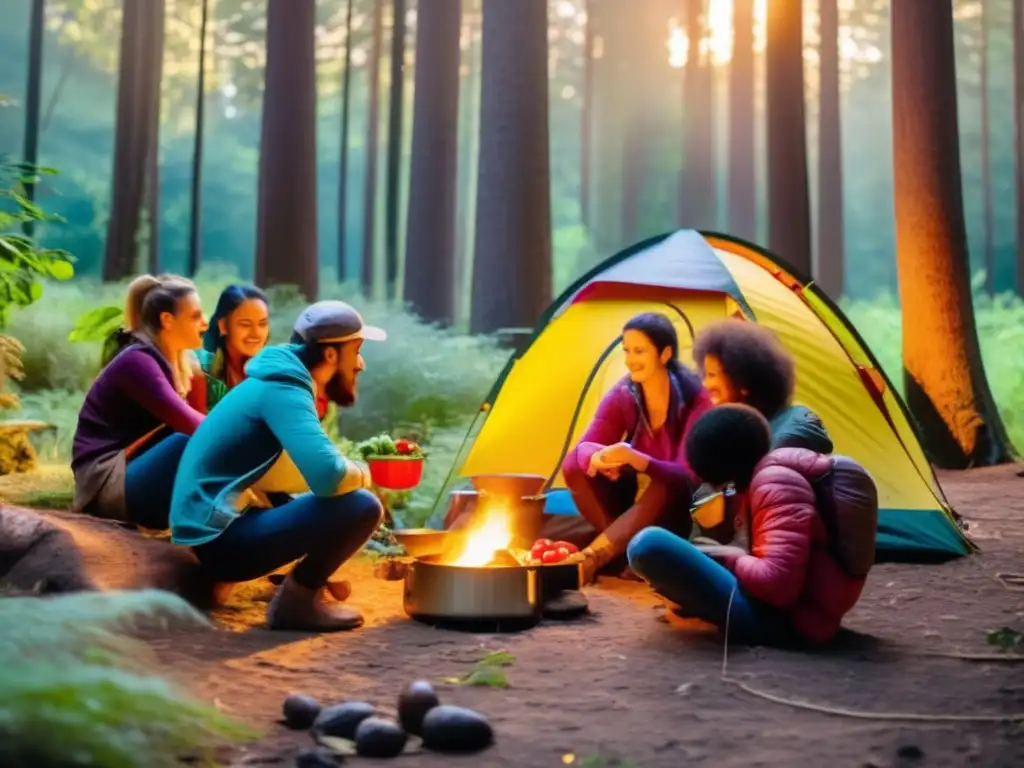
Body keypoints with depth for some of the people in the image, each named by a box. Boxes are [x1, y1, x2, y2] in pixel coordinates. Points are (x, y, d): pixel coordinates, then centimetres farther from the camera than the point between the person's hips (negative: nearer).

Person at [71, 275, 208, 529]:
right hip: (108, 483, -9)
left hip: (135, 471, 9)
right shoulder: (137, 361, -14)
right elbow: (186, 424, -26)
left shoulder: (175, 363, 14)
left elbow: (190, 421, 4)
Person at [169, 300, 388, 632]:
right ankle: (297, 600, -4)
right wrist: (362, 474, -9)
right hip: (221, 537, -10)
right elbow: (328, 476, -30)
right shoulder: (284, 392, -17)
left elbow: (315, 467, 23)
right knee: (361, 507, -21)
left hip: (221, 527, 10)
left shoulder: (281, 383, 13)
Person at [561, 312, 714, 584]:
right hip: (637, 503, 4)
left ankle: (590, 559, -42)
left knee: (670, 485, -39)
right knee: (575, 466, -19)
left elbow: (688, 475, -28)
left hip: (682, 513, -4)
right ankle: (629, 554, -23)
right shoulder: (622, 396, -7)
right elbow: (583, 448, -17)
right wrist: (597, 458, -43)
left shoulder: (695, 400, -20)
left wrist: (636, 459, -46)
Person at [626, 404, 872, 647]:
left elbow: (778, 583, -25)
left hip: (781, 619, -11)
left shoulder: (775, 483, -16)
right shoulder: (778, 474, 14)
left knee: (649, 545, -25)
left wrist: (733, 558, -9)